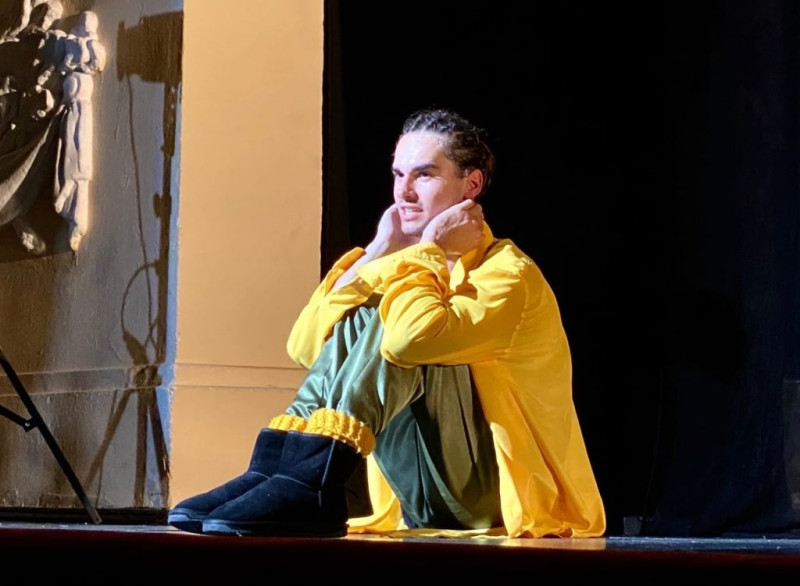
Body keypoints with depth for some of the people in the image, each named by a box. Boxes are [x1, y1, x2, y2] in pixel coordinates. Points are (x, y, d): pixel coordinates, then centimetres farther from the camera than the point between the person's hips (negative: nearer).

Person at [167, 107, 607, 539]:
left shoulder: (508, 273, -11)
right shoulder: (407, 269, 12)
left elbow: (412, 337, -32)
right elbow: (306, 347, -2)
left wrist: (428, 251, -14)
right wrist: (380, 251, -5)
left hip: (503, 500, -7)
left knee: (391, 326, -22)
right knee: (357, 322, -6)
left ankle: (311, 485, -35)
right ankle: (273, 475, -21)